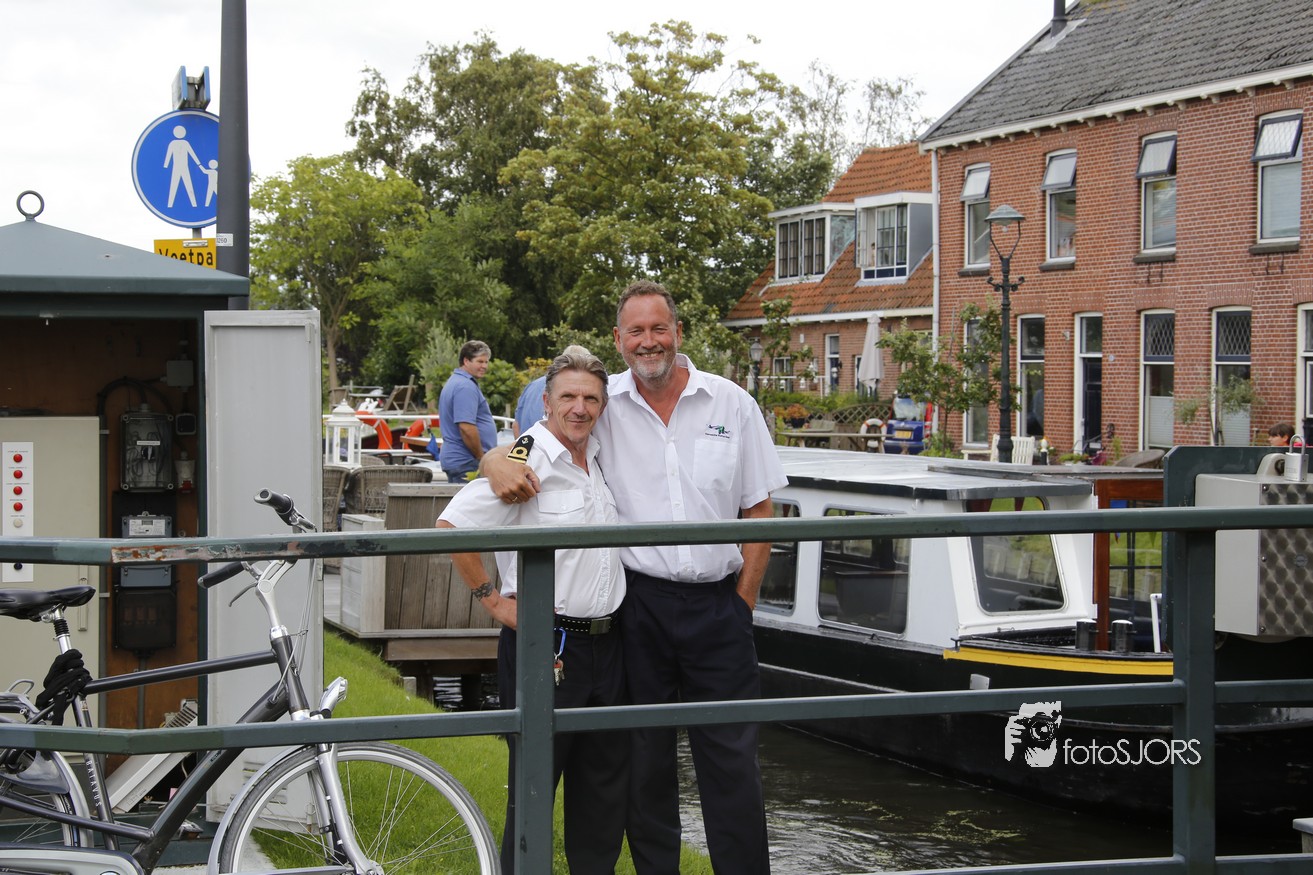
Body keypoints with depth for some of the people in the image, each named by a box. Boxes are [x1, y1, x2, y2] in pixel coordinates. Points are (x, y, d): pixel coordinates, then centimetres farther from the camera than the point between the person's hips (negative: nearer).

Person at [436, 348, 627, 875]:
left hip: (607, 646, 7)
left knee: (606, 784, 13)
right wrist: (492, 599, -12)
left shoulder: (603, 461, 11)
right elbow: (451, 526, -16)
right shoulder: (527, 460, -11)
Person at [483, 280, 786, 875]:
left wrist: (743, 601, 0)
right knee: (646, 756, 9)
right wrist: (499, 463, -19)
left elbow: (758, 509, 6)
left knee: (732, 757, 1)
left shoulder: (730, 403, 3)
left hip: (716, 605, 0)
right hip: (638, 604, 1)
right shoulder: (603, 405, 2)